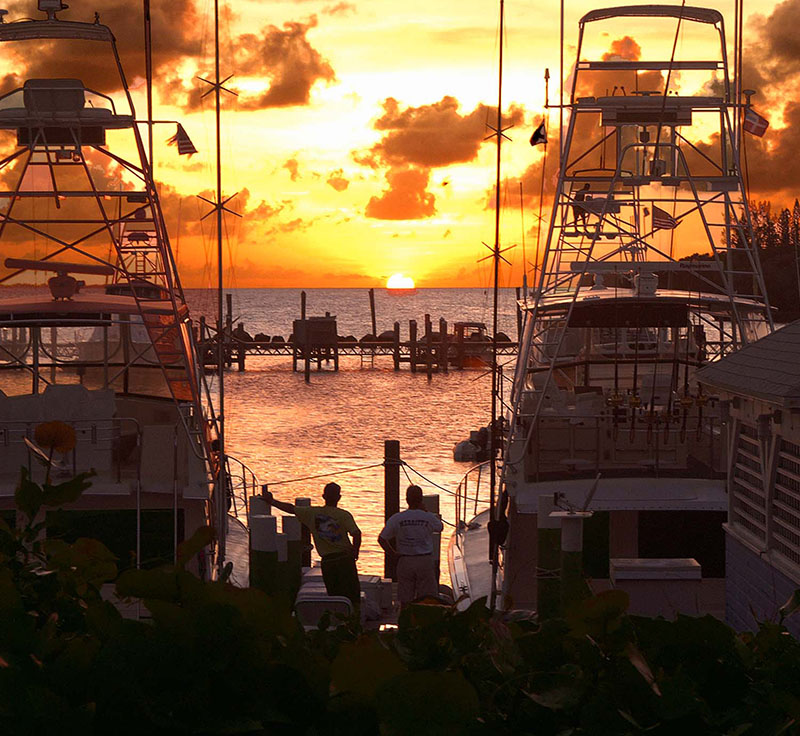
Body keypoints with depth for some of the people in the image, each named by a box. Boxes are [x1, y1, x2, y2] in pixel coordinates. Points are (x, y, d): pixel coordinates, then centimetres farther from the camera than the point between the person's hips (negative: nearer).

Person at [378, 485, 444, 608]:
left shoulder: (396, 518, -4)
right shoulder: (429, 517, -5)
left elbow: (382, 539, -3)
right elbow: (440, 527, 17)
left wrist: (393, 553, 5)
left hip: (404, 562, 1)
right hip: (425, 561, -1)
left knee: (405, 600, 6)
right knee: (427, 599, 5)